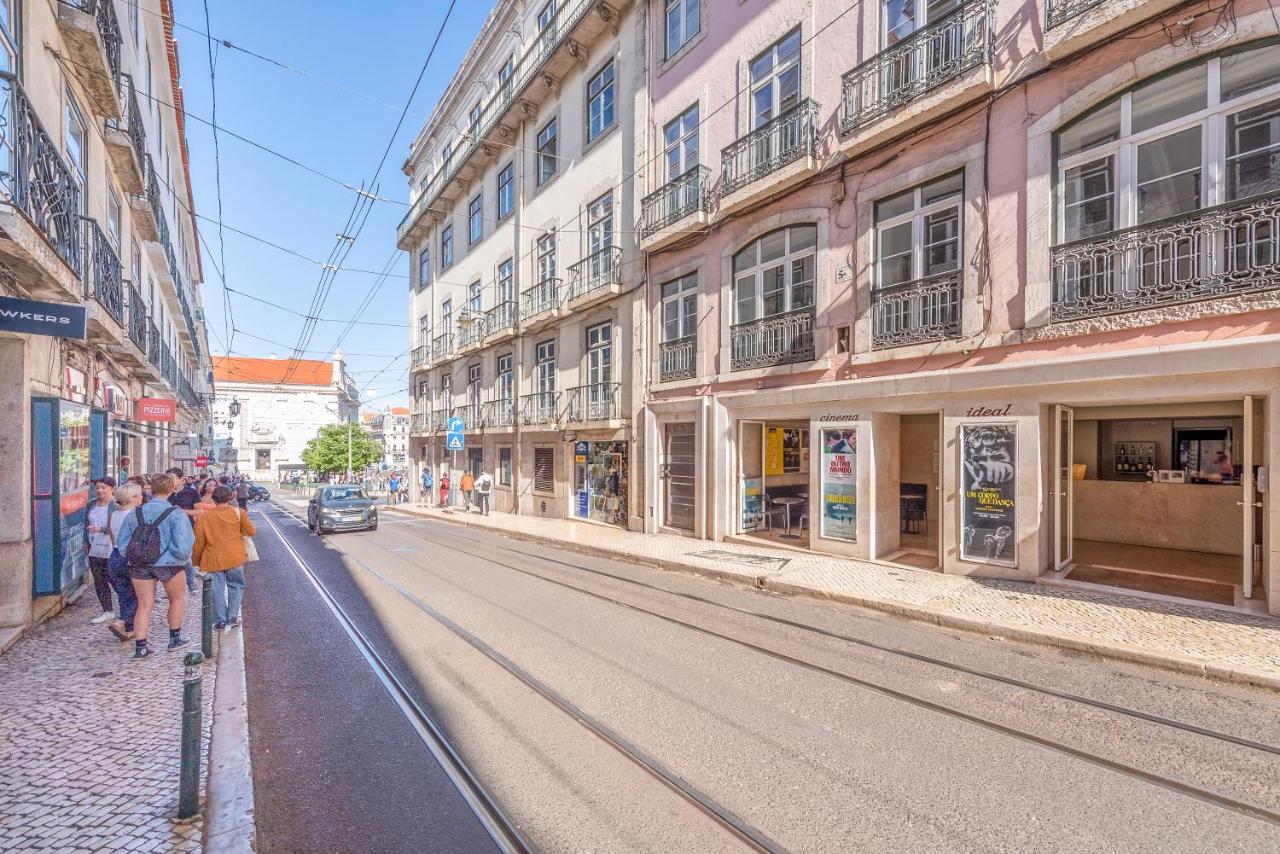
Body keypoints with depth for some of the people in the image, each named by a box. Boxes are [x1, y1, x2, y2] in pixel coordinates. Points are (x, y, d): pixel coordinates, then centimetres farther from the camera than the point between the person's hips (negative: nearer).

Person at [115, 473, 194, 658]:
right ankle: (175, 638, 25)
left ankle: (140, 647, 12)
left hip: (139, 565, 4)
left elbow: (122, 543, 6)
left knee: (144, 605, 11)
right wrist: (185, 559, -2)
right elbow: (182, 545, -20)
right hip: (168, 564, -4)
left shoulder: (135, 513, 0)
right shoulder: (175, 514, -15)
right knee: (177, 599, 17)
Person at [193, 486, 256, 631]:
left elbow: (199, 541, 0)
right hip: (234, 558, -1)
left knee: (217, 589, 8)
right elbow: (251, 531, -1)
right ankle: (232, 617, 11)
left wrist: (196, 559, 12)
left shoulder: (203, 517, -2)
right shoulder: (238, 513, -6)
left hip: (213, 558, 1)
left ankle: (220, 621, 12)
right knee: (236, 586, 14)